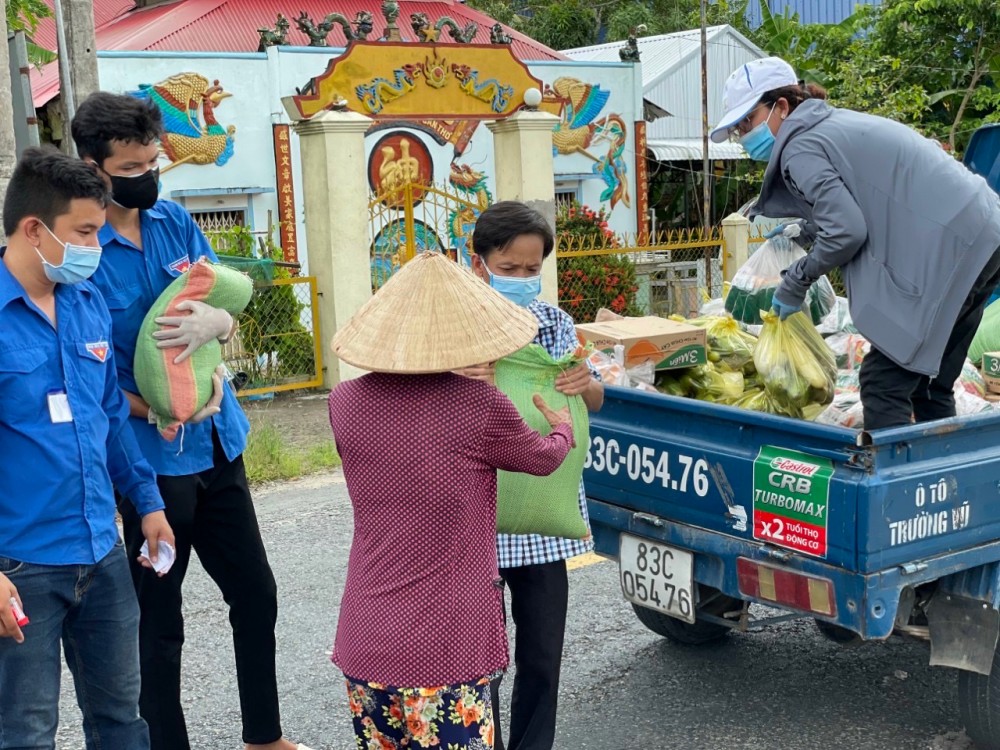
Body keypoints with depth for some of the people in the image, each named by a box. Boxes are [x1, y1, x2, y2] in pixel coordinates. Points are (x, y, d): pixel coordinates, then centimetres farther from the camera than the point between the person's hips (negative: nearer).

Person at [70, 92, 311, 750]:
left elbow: (228, 309, 2)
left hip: (218, 443, 7)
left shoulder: (175, 221, 3)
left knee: (256, 595, 18)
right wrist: (155, 412, -26)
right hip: (150, 459, -7)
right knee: (160, 620, 7)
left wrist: (212, 323, -21)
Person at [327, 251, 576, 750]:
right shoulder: (478, 407, -14)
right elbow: (544, 460, 6)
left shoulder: (346, 402, -2)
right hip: (441, 650, -5)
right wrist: (562, 432, 30)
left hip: (363, 642, 5)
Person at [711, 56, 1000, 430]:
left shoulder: (800, 147, -8)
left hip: (947, 249, -10)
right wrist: (806, 231, 27)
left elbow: (846, 232, -15)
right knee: (928, 383, 15)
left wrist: (796, 281, -2)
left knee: (884, 383, -8)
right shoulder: (834, 121, 19)